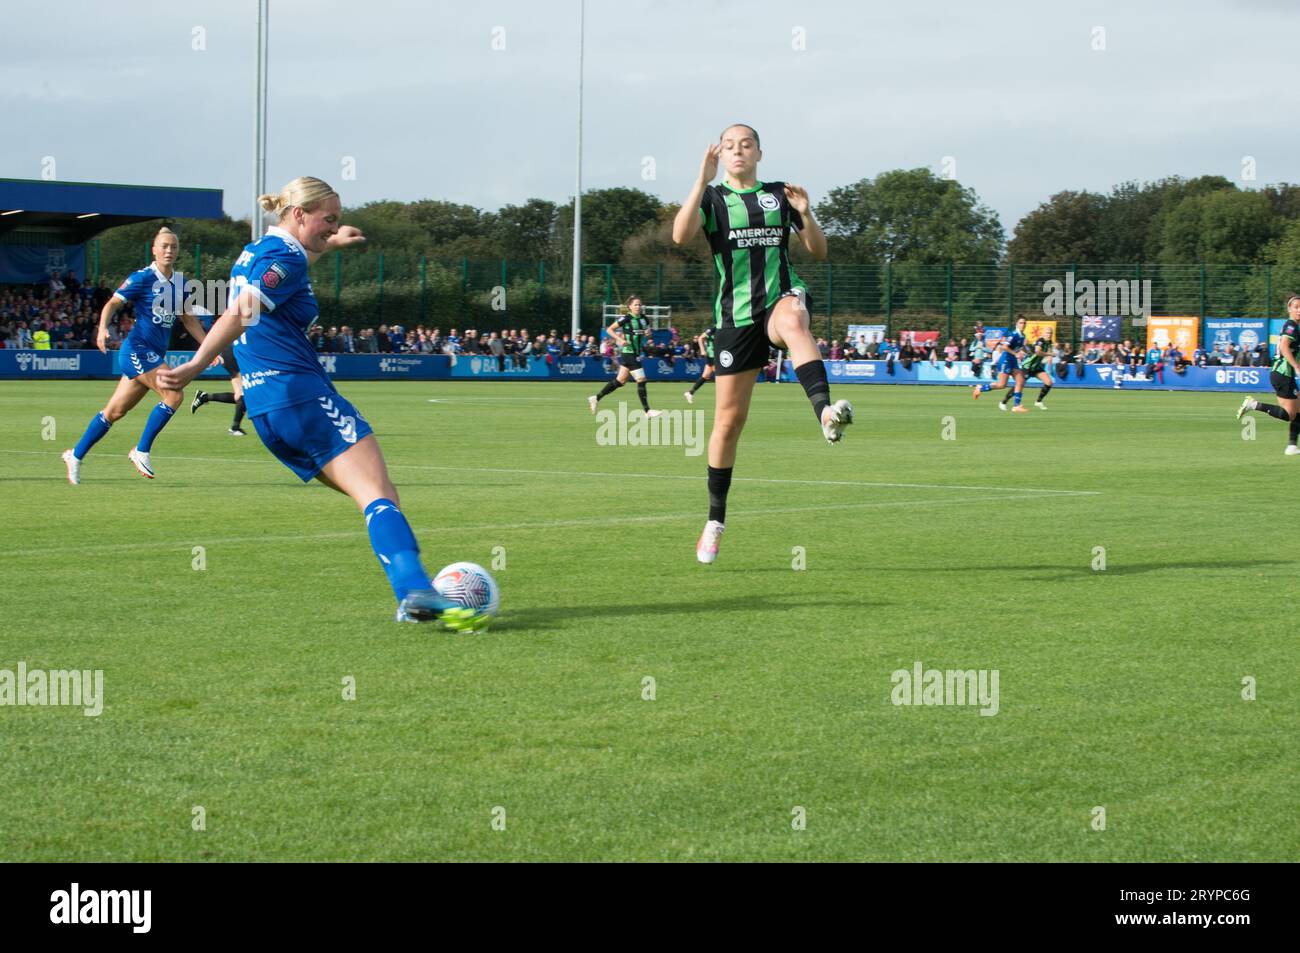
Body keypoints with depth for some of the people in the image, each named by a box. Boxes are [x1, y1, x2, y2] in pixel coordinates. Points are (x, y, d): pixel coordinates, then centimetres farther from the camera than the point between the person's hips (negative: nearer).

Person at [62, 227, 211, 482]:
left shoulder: (181, 282, 12)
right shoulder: (142, 278, -9)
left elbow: (189, 318, 19)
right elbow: (113, 303, -8)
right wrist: (102, 329, -24)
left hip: (155, 355, 7)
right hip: (138, 349, -7)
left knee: (115, 411, 10)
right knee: (173, 395, -21)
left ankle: (76, 455, 21)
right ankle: (141, 451, -9)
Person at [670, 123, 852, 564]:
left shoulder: (780, 195, 12)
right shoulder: (712, 198, 7)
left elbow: (818, 251, 11)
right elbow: (680, 235, -14)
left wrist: (804, 214, -7)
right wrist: (703, 180, -18)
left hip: (781, 298, 0)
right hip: (735, 315, 0)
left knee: (792, 318, -40)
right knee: (729, 419, 1)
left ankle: (825, 413, -60)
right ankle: (715, 521, 15)